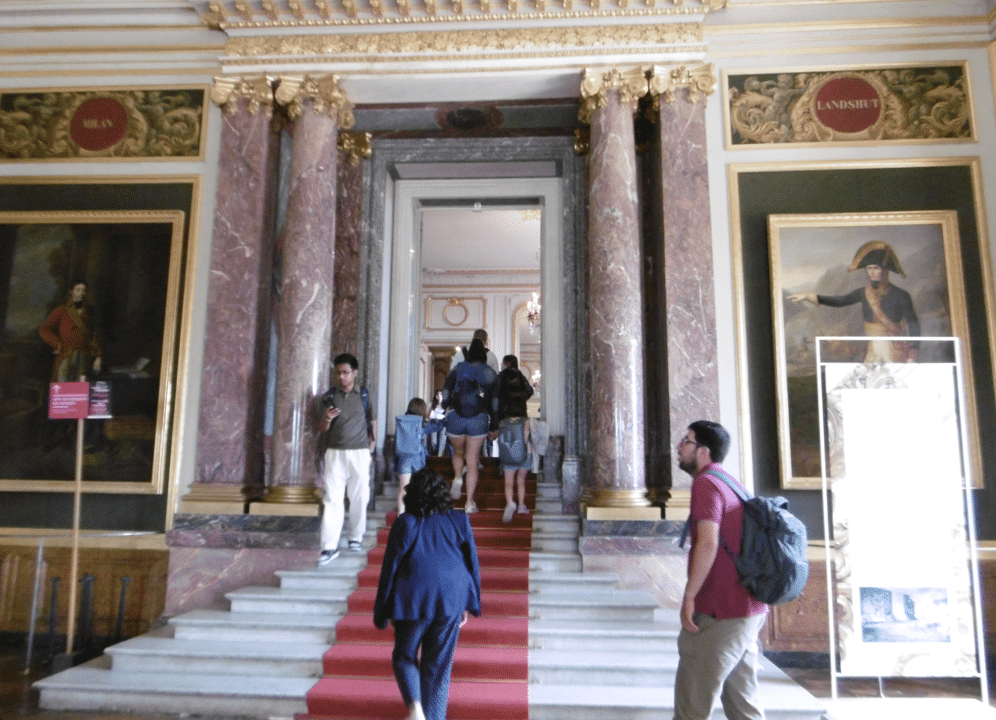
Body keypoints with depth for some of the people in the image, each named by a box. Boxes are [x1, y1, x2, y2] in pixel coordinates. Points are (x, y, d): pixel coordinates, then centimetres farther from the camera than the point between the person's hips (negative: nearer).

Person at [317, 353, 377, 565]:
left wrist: (371, 444, 6)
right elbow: (322, 429, 6)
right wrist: (327, 419, -15)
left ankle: (356, 537, 24)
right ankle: (329, 546, -4)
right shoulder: (330, 396, 5)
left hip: (359, 453, 0)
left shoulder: (364, 395, 4)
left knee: (359, 498, 7)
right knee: (332, 499, -5)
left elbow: (372, 421, 13)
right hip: (335, 453, 0)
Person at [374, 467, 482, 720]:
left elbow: (390, 567, -1)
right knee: (438, 666, 14)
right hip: (451, 600, 2)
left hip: (412, 602, -2)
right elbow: (472, 565, 6)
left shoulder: (405, 523, -4)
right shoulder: (460, 521, 3)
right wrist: (468, 605, 16)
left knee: (404, 657, 16)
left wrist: (382, 612, 8)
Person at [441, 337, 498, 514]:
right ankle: (470, 502, 4)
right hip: (479, 419, 0)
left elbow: (445, 393, 1)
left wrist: (445, 411, 6)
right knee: (472, 462, 6)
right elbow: (495, 402, 8)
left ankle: (457, 477, -3)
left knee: (458, 453, 24)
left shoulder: (457, 369, 10)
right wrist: (493, 427, 13)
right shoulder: (491, 374, 9)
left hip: (455, 418, 0)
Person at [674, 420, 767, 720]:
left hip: (719, 613, -10)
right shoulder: (733, 484, 16)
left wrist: (689, 596, -19)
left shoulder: (706, 482, -14)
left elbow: (708, 543, -24)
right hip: (750, 610, 10)